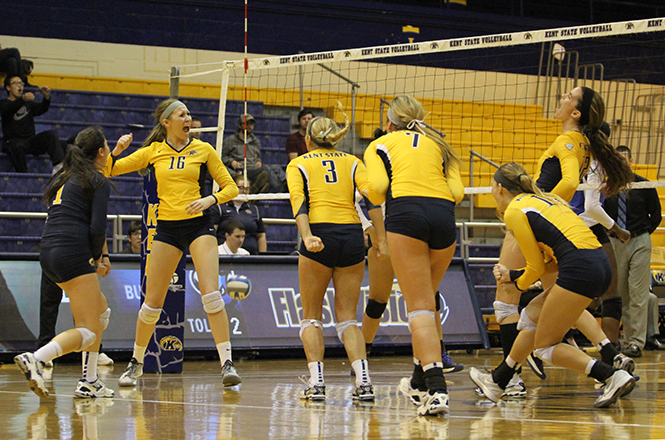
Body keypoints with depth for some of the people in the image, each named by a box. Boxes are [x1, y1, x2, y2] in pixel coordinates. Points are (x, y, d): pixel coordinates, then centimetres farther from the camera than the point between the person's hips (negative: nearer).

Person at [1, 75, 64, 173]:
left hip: (30, 140, 5)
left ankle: (58, 166, -34)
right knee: (18, 148, -38)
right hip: (13, 141, -5)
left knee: (52, 134, -17)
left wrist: (46, 97, -20)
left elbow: (41, 109, 3)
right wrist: (23, 99, -39)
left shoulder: (28, 103, 23)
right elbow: (9, 109, -18)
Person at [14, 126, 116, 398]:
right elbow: (97, 228, -11)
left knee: (102, 312, 22)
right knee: (88, 331, -9)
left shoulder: (63, 178, 22)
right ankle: (35, 360, -30)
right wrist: (97, 258, 6)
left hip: (49, 253, 9)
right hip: (73, 254, -9)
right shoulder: (98, 182, -2)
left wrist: (101, 256, 21)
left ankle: (89, 381, 17)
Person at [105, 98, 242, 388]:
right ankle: (136, 363, 22)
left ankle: (227, 362, -18)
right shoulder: (153, 151, 6)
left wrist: (210, 199, -13)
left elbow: (230, 187, 6)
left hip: (199, 225, -1)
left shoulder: (203, 150, 4)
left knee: (211, 294, -18)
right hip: (167, 228, 1)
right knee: (152, 302, 3)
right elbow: (109, 170, 8)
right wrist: (116, 151, -12)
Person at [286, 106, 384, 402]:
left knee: (311, 316, 12)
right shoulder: (352, 162, 18)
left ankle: (316, 381, -3)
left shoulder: (298, 164, 12)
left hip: (320, 237, -2)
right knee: (347, 317, 10)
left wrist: (307, 237, -21)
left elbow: (299, 202, -7)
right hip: (353, 235, 2)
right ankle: (363, 380, -9)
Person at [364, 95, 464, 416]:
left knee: (420, 306, -8)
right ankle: (420, 380, 30)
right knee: (425, 300, 22)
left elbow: (377, 188, 2)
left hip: (405, 212, -4)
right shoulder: (439, 143, 28)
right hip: (444, 216, 4)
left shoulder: (380, 145, 20)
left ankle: (436, 388, -23)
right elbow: (457, 192, 12)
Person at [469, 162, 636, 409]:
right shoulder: (543, 199, 26)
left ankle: (613, 377, -13)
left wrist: (518, 284, 22)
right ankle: (498, 382, 34)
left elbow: (536, 267, 1)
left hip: (579, 270, -9)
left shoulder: (514, 211, 1)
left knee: (544, 346, 1)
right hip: (600, 266, 9)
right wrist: (514, 276, 25)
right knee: (532, 315, 22)